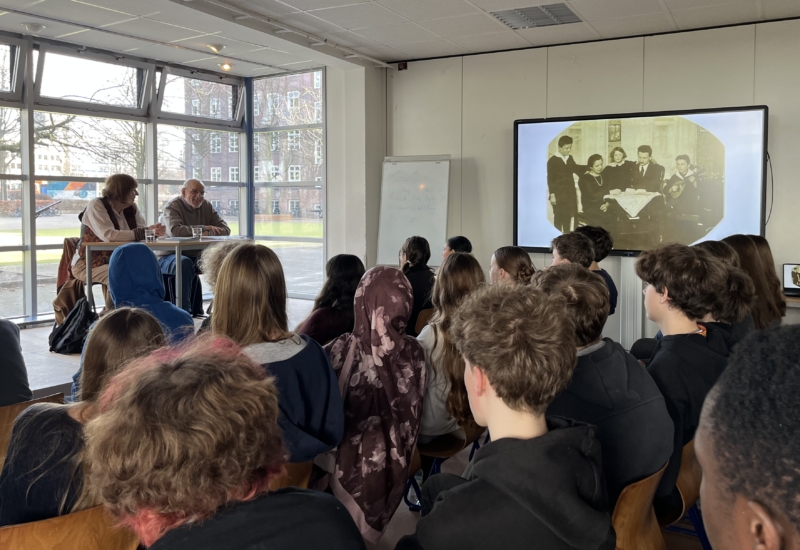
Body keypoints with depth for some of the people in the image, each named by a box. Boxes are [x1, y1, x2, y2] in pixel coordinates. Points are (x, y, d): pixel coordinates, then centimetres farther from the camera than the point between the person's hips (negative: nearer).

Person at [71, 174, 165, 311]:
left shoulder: (132, 208, 6)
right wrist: (142, 233, -31)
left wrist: (153, 231, -29)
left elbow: (142, 231, -4)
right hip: (89, 263, -6)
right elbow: (108, 235, -29)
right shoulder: (96, 206, -14)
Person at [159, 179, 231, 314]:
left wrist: (209, 233, -22)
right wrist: (203, 228, -23)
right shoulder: (172, 206, -8)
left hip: (197, 257, 6)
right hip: (170, 256, -5)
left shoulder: (207, 206, 8)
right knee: (184, 263, -38)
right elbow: (175, 231, -29)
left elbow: (225, 229, -1)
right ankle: (184, 310, -36)